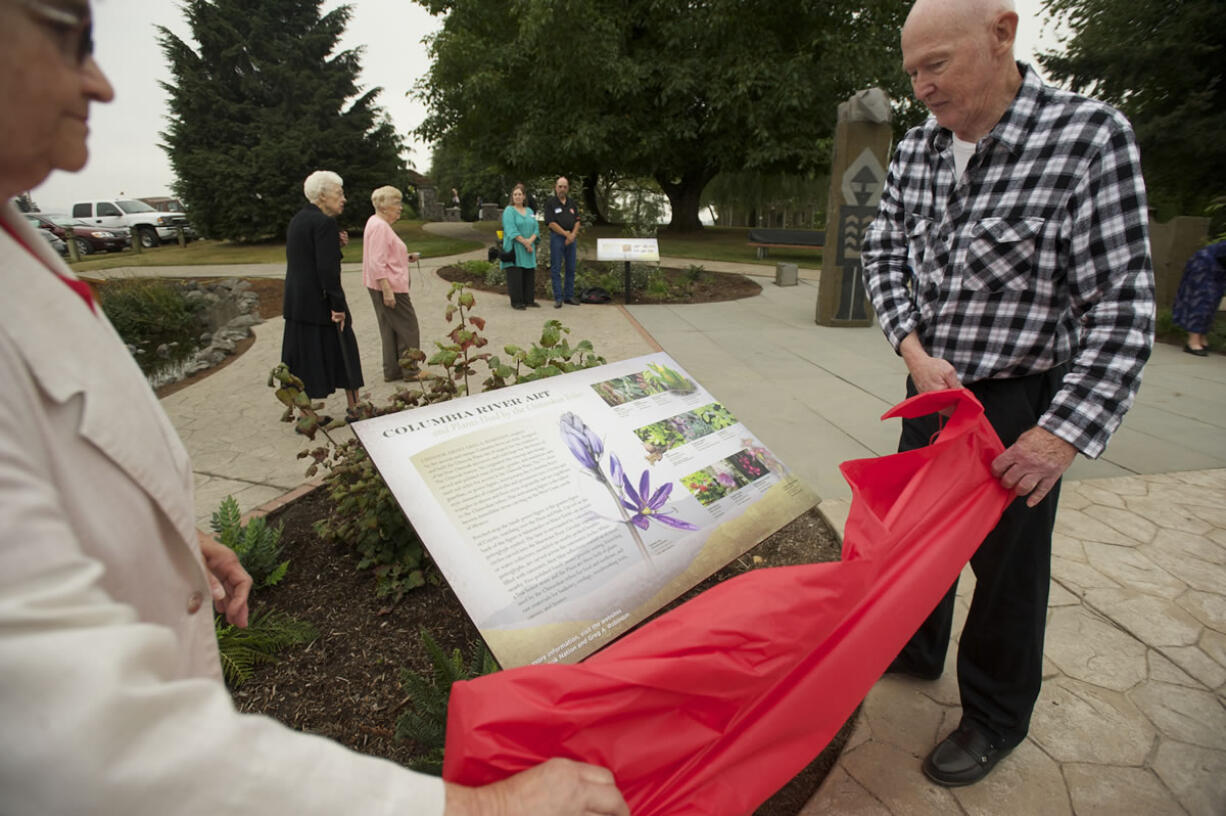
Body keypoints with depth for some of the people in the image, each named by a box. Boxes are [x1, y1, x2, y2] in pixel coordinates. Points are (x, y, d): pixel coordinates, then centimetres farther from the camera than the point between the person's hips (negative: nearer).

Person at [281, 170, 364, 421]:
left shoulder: (297, 219, 14)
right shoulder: (324, 222, -14)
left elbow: (303, 256, 16)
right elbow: (327, 268, -21)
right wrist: (338, 305, -19)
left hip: (296, 301, 8)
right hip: (320, 302, -8)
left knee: (303, 357, 11)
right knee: (342, 351, 5)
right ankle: (354, 408, 15)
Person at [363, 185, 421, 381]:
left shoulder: (377, 223, 16)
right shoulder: (379, 226, -17)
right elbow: (377, 263, -23)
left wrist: (405, 258, 13)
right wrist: (387, 290, -27)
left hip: (386, 286, 11)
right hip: (389, 286, -11)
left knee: (390, 328, 13)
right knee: (407, 327, -3)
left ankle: (392, 370, 19)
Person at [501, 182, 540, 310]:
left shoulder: (530, 211, 15)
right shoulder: (509, 211, -2)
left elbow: (536, 229, 8)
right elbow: (511, 231, -13)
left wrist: (530, 240, -12)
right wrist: (525, 243, -17)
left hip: (529, 249, 6)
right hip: (514, 249, -5)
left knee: (529, 274, 6)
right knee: (515, 275, -6)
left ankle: (529, 300, 13)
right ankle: (516, 301, -1)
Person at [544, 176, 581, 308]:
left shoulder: (572, 203, 14)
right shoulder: (550, 203, -3)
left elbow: (577, 221, 10)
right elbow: (551, 223, -11)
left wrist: (573, 234, -7)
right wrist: (566, 234, -12)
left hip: (571, 238, 5)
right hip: (557, 237, -5)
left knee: (571, 268, 8)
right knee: (556, 269, -3)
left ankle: (569, 296, 16)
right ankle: (558, 298, 1)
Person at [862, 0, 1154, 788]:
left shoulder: (1090, 137, -15)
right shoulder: (915, 151, 1)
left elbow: (1121, 307, -17)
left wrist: (1064, 433, -23)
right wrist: (915, 349, -10)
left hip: (1019, 400, -5)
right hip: (934, 385, 6)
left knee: (1005, 560, 9)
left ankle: (996, 718, 33)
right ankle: (914, 650, 46)